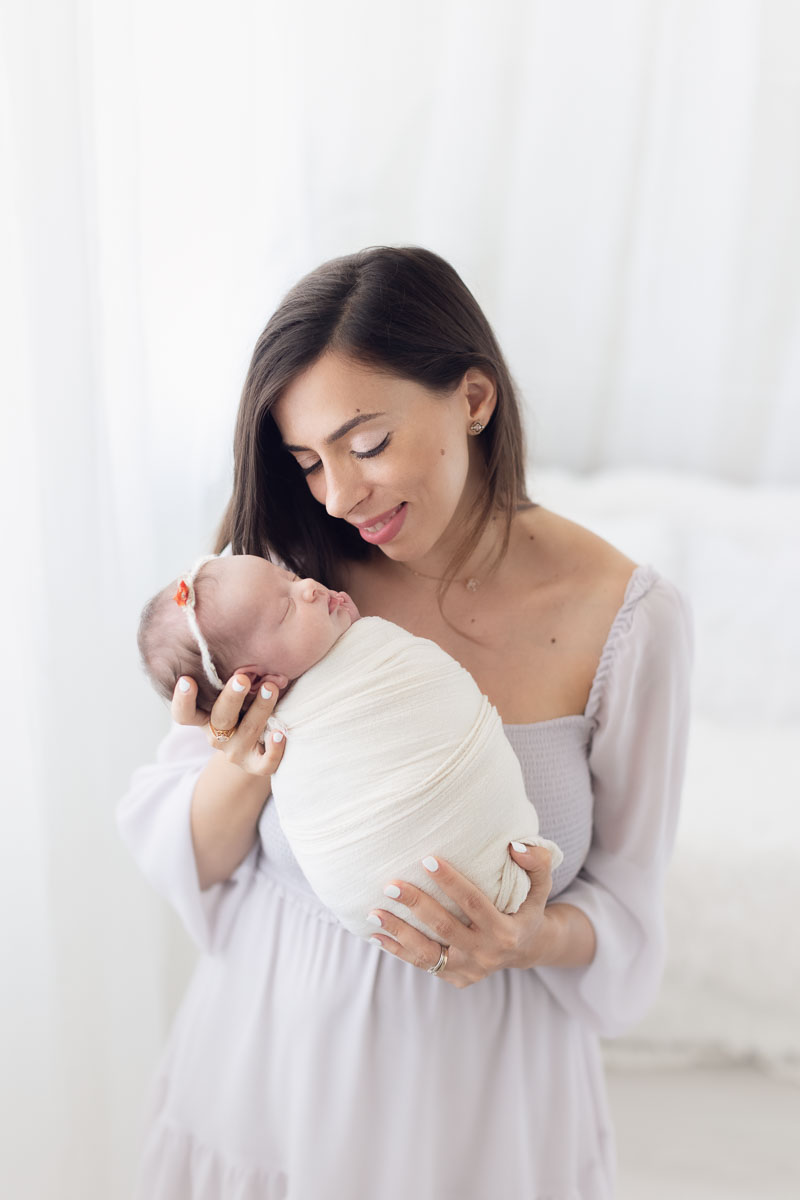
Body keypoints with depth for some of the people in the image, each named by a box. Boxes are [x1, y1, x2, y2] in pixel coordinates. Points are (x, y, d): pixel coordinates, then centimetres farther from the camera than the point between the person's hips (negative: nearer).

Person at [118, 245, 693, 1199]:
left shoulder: (625, 617, -16)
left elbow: (626, 905, -6)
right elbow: (184, 859, -7)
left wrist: (536, 939, -26)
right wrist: (240, 770, -27)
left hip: (477, 1090, -1)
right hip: (270, 1044, 2)